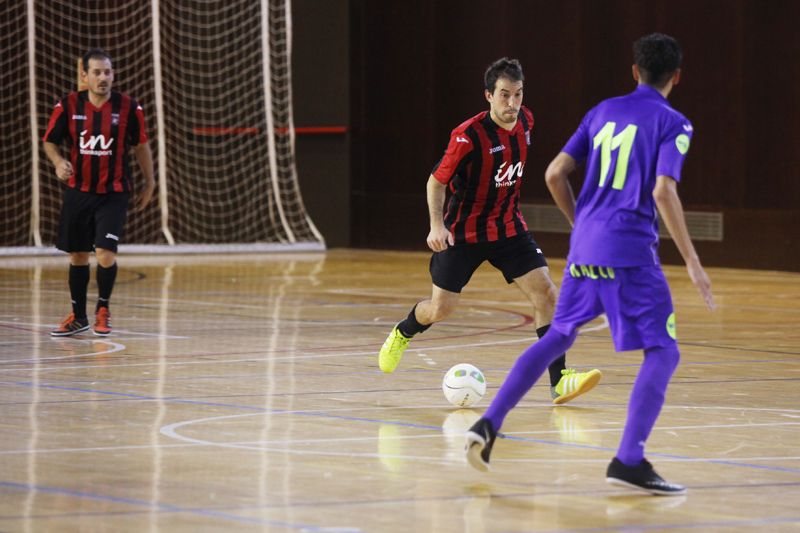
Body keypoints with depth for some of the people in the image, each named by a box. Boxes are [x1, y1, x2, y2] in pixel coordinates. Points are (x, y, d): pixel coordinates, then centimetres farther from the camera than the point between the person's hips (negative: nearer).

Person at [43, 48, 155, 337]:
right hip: (78, 191, 2)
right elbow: (50, 141, 3)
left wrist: (149, 183, 10)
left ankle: (103, 310, 10)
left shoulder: (128, 107, -9)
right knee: (77, 255, 11)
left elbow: (141, 146, 5)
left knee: (105, 253, -14)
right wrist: (58, 162, -17)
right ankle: (78, 316, 26)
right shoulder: (68, 105, -7)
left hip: (113, 193, -2)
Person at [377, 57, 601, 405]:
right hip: (463, 231, -5)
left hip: (508, 227, 5)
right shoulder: (468, 136, -24)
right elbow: (437, 181, -14)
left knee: (545, 292, -12)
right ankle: (402, 333, 40)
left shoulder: (525, 121, -5)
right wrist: (437, 225, -26)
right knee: (442, 308, 4)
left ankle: (559, 381, -11)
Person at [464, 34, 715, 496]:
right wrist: (692, 262, -14)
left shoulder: (604, 111, 14)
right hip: (631, 250, -6)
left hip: (584, 248, 6)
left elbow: (555, 174, 11)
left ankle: (489, 424, 16)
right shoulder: (672, 123, -3)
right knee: (662, 351, -3)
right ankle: (629, 461, -16)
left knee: (558, 337, 22)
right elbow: (664, 191, -16)